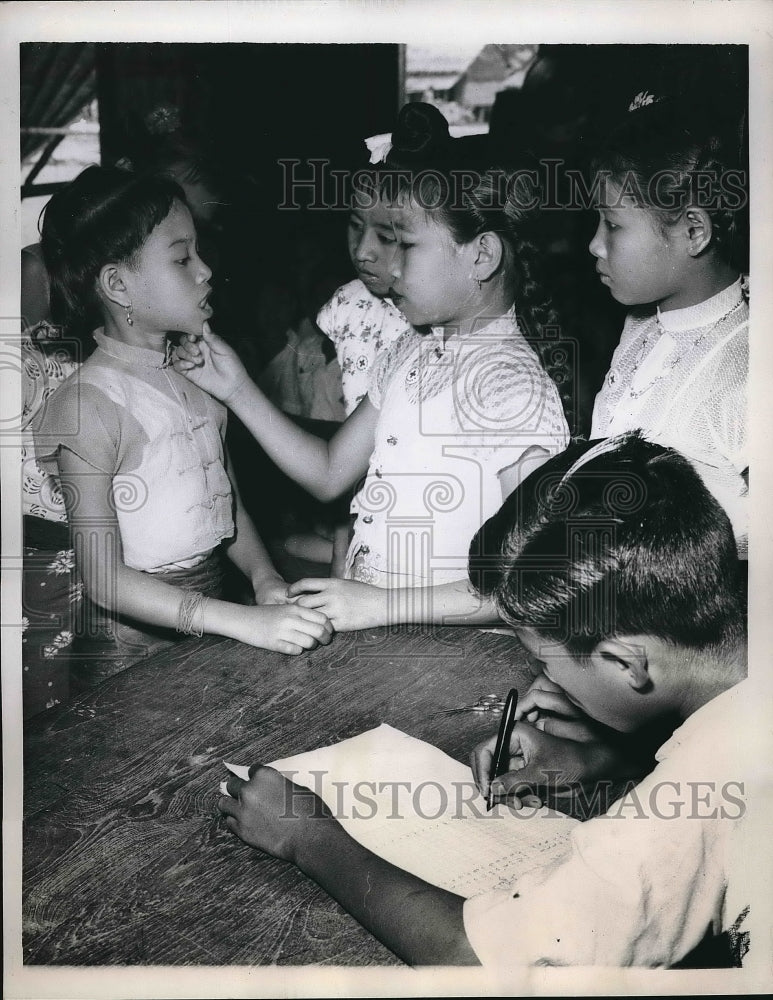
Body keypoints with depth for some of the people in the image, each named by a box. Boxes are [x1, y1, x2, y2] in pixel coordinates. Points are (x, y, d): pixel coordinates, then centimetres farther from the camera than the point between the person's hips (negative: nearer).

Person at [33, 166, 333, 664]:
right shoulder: (89, 403, -16)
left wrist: (265, 577, -7)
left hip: (211, 619, 6)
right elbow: (103, 579, -19)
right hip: (137, 644, -5)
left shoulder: (198, 376, 7)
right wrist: (244, 622, -25)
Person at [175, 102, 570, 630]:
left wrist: (383, 604, -22)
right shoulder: (409, 354, 7)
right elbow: (330, 473, 13)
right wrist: (238, 390, 5)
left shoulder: (513, 384, -17)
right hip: (362, 621, 7)